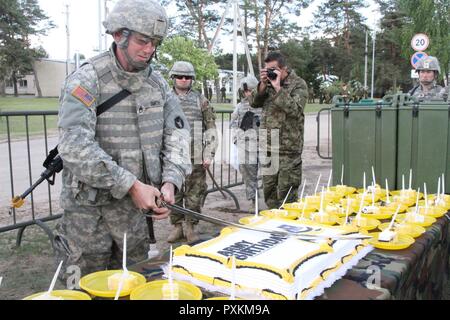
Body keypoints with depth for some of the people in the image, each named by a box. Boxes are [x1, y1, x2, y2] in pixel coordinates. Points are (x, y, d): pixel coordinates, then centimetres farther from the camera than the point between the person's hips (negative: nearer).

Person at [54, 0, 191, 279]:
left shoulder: (157, 83, 4)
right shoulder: (86, 80, -14)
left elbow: (177, 133, 0)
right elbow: (75, 146, -26)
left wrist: (170, 181, -17)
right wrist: (132, 186, -27)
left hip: (136, 204, 5)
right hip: (89, 207, -4)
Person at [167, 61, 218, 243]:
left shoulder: (200, 100, 7)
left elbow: (211, 129, 5)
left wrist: (209, 155, -3)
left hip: (196, 158, 0)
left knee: (195, 194, 2)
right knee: (173, 194, 6)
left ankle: (191, 227, 16)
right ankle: (177, 226, 20)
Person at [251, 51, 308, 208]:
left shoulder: (298, 84, -5)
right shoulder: (268, 81, 12)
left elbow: (295, 110, -19)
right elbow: (254, 103, 8)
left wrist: (278, 88, -19)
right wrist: (262, 85, -6)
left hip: (289, 149, -6)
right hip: (268, 147, 6)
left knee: (286, 193, -3)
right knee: (269, 190, 13)